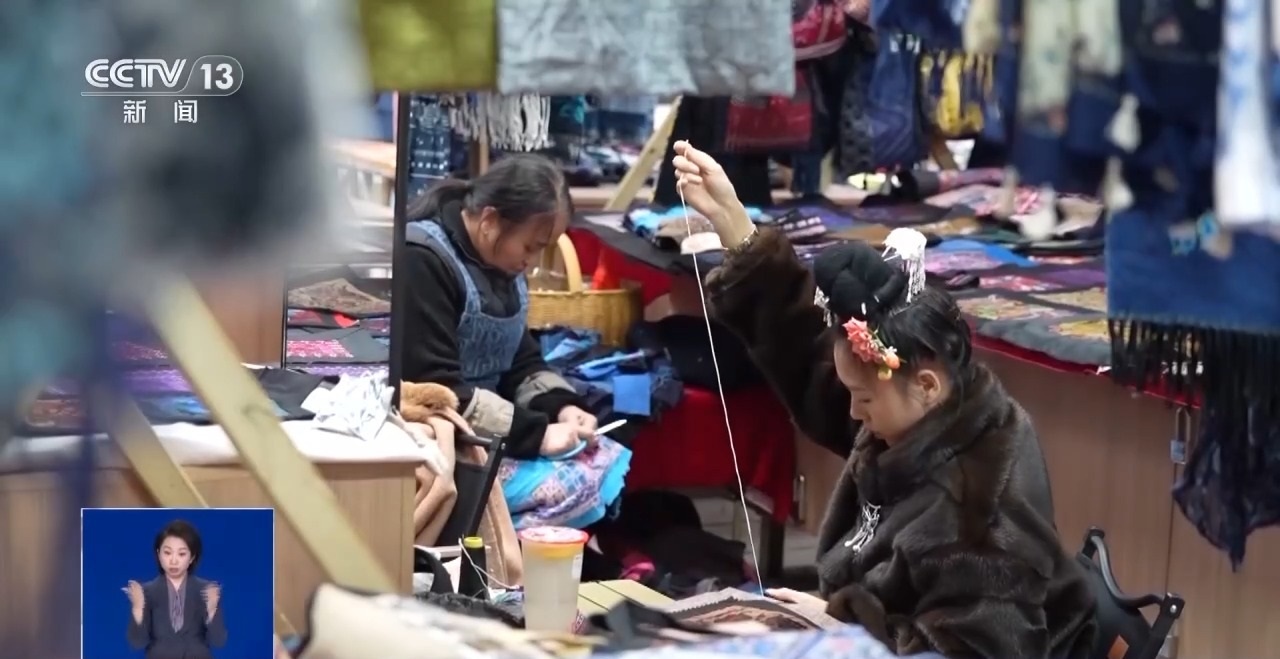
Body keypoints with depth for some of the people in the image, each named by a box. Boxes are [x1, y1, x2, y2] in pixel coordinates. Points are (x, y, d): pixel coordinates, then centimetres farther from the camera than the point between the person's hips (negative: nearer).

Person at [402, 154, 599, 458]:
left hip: (489, 440, 9)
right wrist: (536, 435, -24)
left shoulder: (502, 266, 10)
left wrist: (561, 405, -2)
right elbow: (435, 392, -23)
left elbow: (522, 363, 19)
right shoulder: (422, 261, -17)